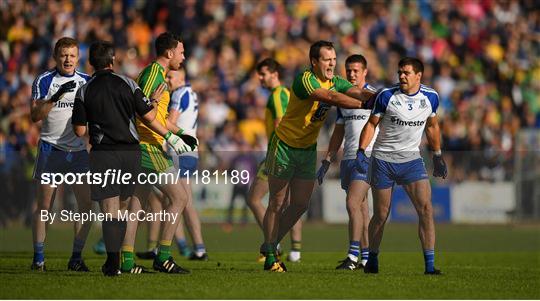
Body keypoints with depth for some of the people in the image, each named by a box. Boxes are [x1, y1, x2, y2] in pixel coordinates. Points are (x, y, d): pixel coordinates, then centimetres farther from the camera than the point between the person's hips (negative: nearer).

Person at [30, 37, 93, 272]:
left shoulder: (87, 82, 8)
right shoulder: (43, 81, -1)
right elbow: (35, 116, -8)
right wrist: (56, 97, -21)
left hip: (79, 150, 3)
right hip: (51, 148, -3)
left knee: (87, 204, -4)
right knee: (44, 206, -4)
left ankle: (76, 257, 5)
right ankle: (38, 258, 4)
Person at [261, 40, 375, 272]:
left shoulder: (335, 82, 1)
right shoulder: (304, 80, -23)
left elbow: (357, 92, -14)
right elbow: (330, 97, -35)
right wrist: (364, 105, -40)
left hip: (308, 149, 7)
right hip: (284, 146, -7)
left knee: (301, 204, 6)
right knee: (277, 203, -1)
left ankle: (270, 246, 23)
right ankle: (270, 257, 8)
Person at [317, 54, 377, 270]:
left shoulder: (373, 96, -5)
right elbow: (338, 133, 23)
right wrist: (326, 162, 19)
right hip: (348, 158, 7)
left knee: (353, 203, -17)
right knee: (361, 208, 7)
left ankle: (353, 256, -18)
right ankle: (366, 257, 10)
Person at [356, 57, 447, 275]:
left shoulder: (431, 97, 0)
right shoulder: (386, 96, -9)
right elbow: (371, 124, -1)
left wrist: (437, 156, 19)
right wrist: (361, 151, -12)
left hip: (411, 159, 2)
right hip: (383, 159, -2)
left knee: (426, 208, -14)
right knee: (381, 215, 2)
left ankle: (430, 264, -12)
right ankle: (372, 260, 24)